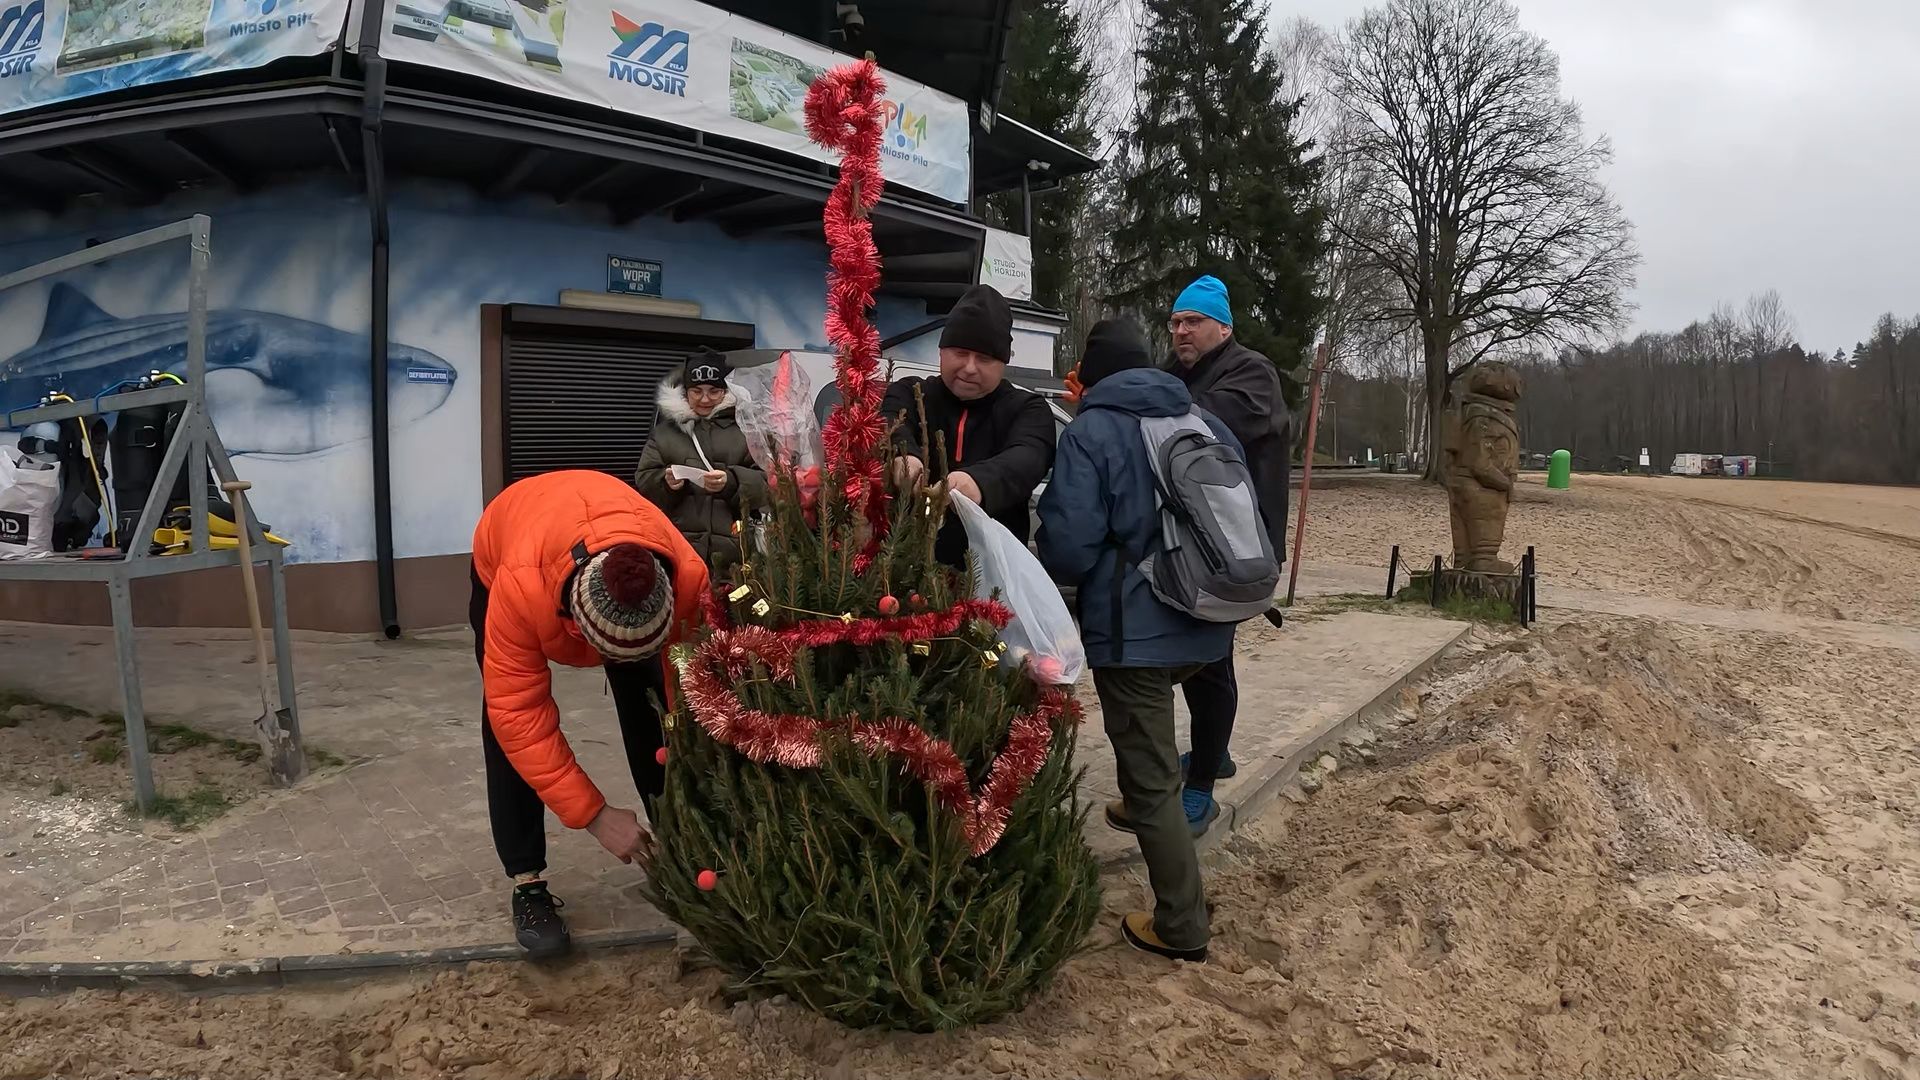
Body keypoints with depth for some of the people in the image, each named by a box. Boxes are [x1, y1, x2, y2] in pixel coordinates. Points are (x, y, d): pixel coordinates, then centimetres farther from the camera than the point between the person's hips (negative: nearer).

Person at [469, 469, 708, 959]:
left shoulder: (688, 576, -41)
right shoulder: (521, 586, -48)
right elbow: (520, 713, -40)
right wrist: (594, 814, -40)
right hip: (502, 555, -1)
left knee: (651, 703, -7)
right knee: (506, 717, -15)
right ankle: (527, 881, -5)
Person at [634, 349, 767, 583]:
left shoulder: (744, 427, 7)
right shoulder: (665, 430, 15)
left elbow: (767, 482, -1)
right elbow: (643, 482, 11)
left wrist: (731, 482, -20)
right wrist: (665, 482, -11)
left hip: (734, 546, -1)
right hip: (678, 546, 1)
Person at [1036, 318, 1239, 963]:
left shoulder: (1089, 433, -11)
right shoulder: (1207, 423, 9)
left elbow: (1066, 549, -17)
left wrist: (1063, 574, 6)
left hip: (1133, 633, -6)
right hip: (1205, 629, 7)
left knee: (1151, 781, 4)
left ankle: (1181, 929, 13)